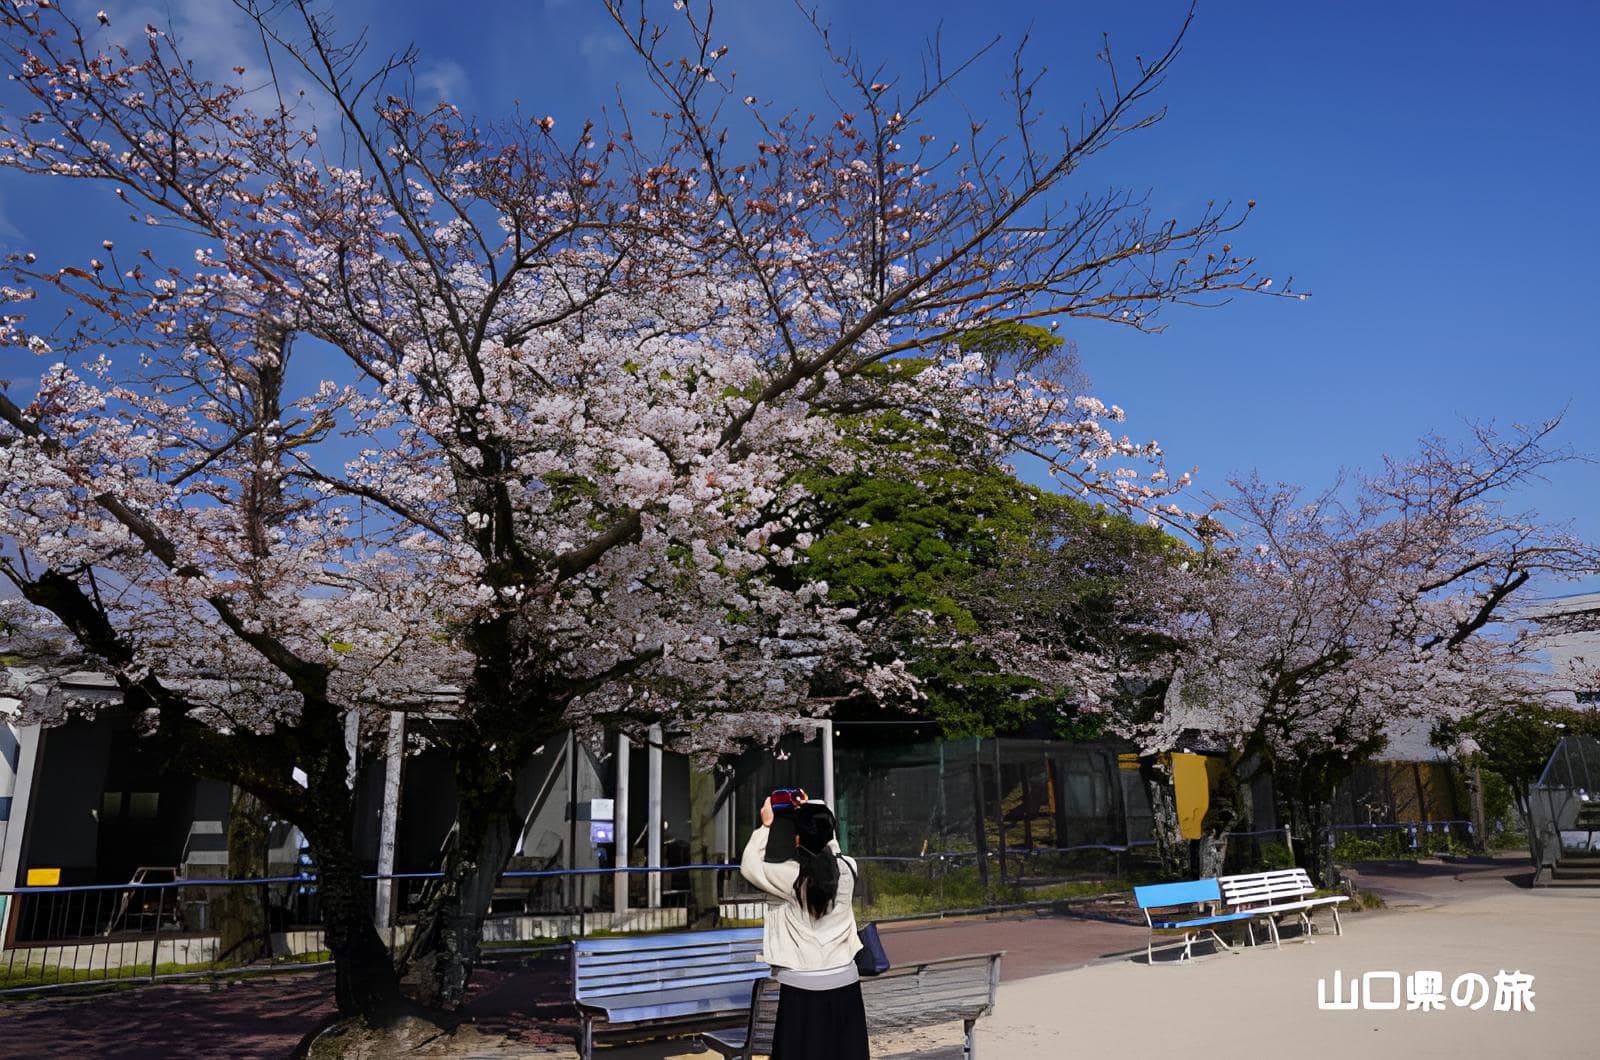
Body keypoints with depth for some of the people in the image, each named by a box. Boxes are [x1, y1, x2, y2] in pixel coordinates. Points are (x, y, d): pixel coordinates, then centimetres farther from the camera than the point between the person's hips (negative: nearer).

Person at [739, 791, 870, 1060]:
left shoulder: (791, 876, -15)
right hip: (845, 982, 4)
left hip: (802, 986, -4)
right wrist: (813, 814, 21)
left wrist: (766, 825, 7)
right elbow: (830, 849, 18)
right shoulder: (847, 869, -5)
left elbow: (749, 866, 1)